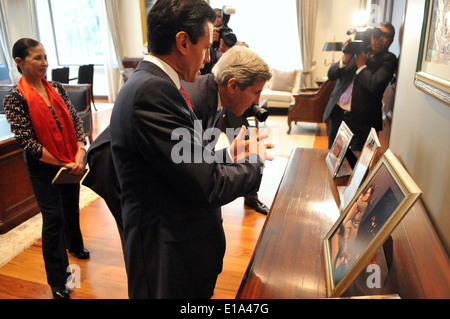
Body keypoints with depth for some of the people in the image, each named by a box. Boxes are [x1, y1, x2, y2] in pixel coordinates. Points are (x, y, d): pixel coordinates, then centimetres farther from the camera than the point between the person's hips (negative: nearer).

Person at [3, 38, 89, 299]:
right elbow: (26, 141, -15)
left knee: (72, 208, 21)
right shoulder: (15, 99, -12)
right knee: (54, 219, 0)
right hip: (43, 168, -5)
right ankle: (58, 281, 16)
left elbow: (76, 121, 0)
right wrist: (61, 163, -15)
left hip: (71, 163, 5)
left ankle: (75, 245, 49)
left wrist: (79, 155, -13)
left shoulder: (57, 88, 2)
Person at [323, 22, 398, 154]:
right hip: (338, 112, 4)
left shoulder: (389, 59, -4)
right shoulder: (357, 51, 8)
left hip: (361, 118, -4)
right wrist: (345, 59, -13)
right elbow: (331, 75, 4)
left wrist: (361, 65, -9)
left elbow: (374, 85, -20)